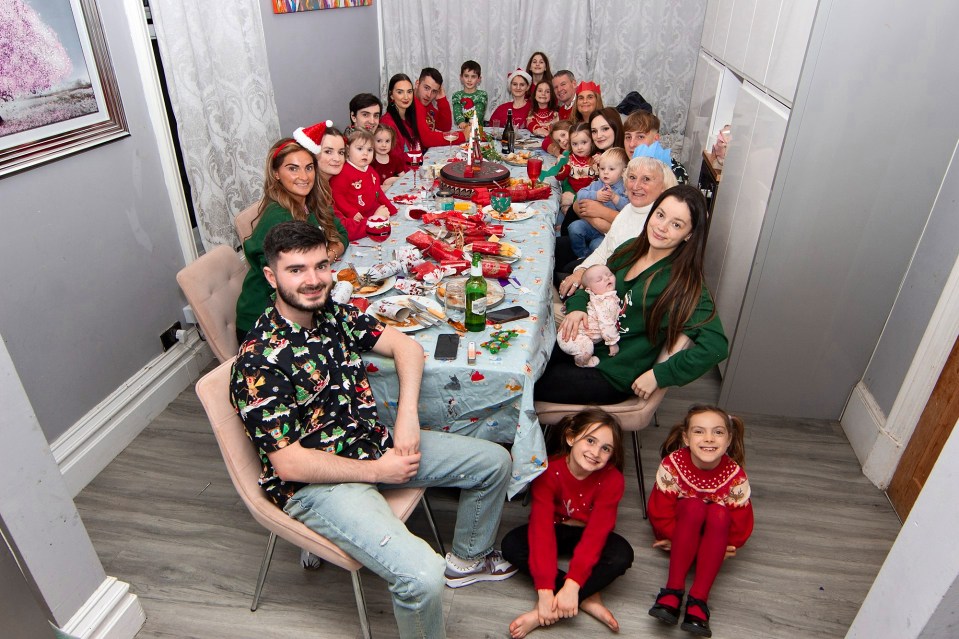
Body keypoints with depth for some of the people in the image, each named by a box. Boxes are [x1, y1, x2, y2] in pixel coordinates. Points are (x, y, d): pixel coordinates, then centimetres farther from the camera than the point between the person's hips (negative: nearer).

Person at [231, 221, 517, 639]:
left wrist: (407, 416, -11)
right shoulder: (258, 363, -23)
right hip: (317, 482, -8)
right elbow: (288, 464, -22)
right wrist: (378, 471, -16)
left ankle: (467, 559, 35)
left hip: (373, 443, 8)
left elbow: (406, 346, 4)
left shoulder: (334, 314, -1)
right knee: (423, 577, -29)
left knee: (494, 462, 10)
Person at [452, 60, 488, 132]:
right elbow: (457, 113, -8)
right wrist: (462, 123, -31)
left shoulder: (482, 95, 7)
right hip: (461, 129, 1)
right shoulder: (457, 95, 10)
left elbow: (478, 113, -9)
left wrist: (470, 123, -30)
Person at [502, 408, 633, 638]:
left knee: (622, 555, -29)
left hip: (586, 535, 0)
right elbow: (541, 528, -30)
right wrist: (545, 589, -37)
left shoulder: (612, 480, -22)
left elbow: (596, 533, -28)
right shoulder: (549, 471, -25)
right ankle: (587, 599, -24)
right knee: (511, 545, -26)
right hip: (555, 530, 0)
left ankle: (543, 614, -29)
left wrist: (572, 584, -38)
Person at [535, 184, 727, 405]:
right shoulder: (631, 248, 1)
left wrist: (658, 375, -22)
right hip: (586, 344, 6)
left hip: (611, 376, -6)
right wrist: (577, 306, -7)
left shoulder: (683, 283, -19)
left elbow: (716, 345, -25)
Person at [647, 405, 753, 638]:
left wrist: (718, 546, -14)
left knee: (719, 512, -32)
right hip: (679, 528, -1)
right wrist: (678, 539, -21)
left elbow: (741, 524, -13)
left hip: (716, 533, 2)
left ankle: (698, 599, -34)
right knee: (694, 505, -33)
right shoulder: (672, 464, -23)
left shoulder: (735, 475, -20)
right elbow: (659, 510, -18)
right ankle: (674, 589, -33)